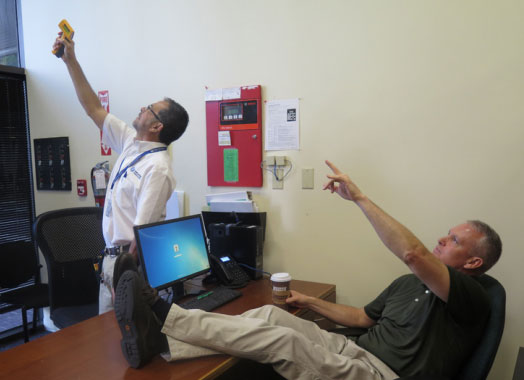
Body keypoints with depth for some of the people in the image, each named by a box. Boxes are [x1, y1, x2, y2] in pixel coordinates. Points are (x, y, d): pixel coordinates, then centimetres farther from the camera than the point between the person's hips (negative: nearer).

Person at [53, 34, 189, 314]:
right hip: (112, 255, 9)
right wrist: (71, 61, 13)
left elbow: (142, 231, -23)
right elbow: (94, 109, 14)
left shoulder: (158, 168, -22)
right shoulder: (131, 142, 5)